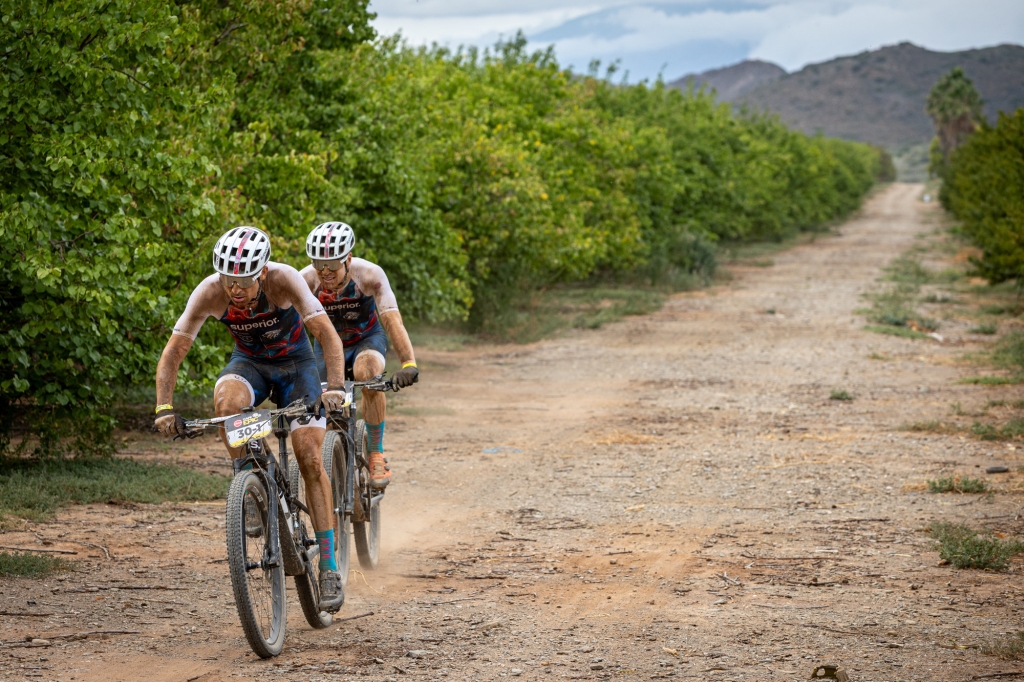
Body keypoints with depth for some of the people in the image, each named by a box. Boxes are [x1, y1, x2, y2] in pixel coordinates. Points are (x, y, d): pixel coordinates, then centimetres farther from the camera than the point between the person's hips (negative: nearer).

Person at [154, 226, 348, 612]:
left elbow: (328, 335, -35)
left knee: (310, 460, -12)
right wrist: (164, 408, -34)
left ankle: (329, 569, -7)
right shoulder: (210, 292, -27)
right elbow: (173, 352, -22)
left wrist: (335, 387, -51)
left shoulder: (284, 280, -32)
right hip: (249, 362, 1)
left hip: (295, 362, -1)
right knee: (226, 399, -35)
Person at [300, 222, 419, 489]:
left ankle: (376, 455, -22)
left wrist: (408, 364, -53)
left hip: (367, 339, -2)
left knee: (367, 373, -35)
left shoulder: (369, 275, -31)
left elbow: (392, 320, -40)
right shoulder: (306, 280, -28)